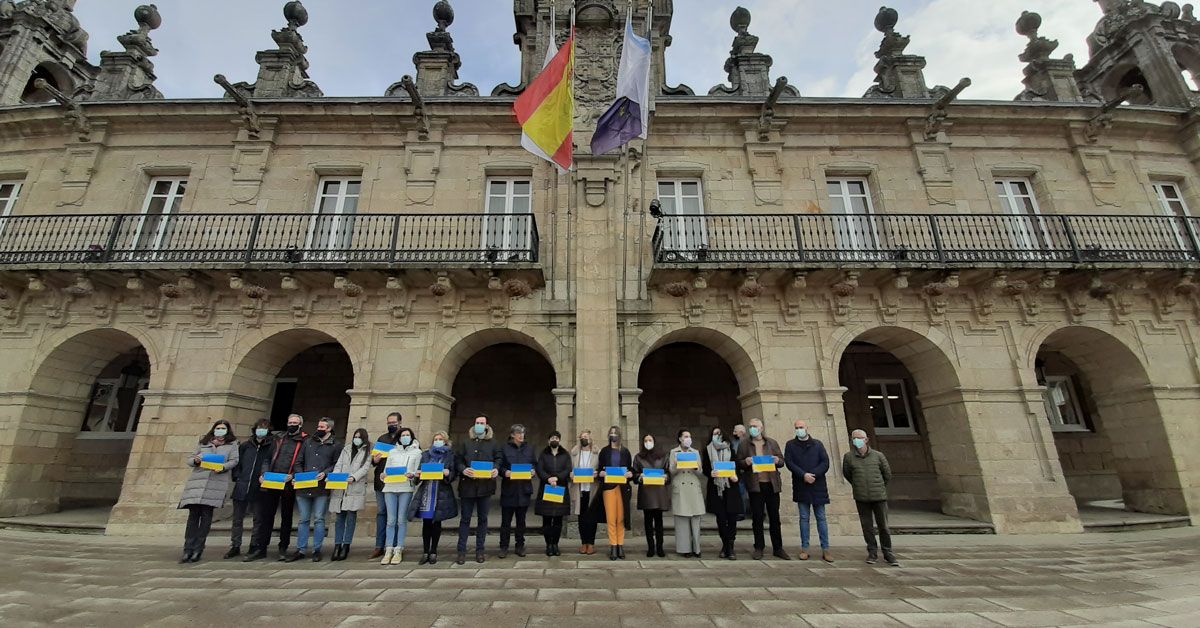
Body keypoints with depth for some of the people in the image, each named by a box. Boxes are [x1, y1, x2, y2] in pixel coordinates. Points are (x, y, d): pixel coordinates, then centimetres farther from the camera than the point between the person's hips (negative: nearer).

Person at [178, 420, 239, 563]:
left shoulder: (232, 444, 13)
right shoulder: (203, 443, 20)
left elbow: (234, 461, 3)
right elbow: (189, 460, 19)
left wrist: (223, 467, -16)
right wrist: (195, 460, -4)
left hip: (216, 482, -2)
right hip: (197, 480, 2)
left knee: (206, 515, -3)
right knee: (193, 514, -1)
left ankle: (197, 550, 3)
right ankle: (188, 550, 5)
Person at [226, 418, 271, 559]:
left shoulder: (271, 447, -2)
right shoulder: (245, 445, 7)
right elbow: (236, 462, 11)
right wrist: (237, 477, 1)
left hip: (258, 489, -3)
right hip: (241, 488, 3)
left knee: (258, 519, 6)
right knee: (237, 518, 10)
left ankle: (255, 546, 17)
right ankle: (235, 546, 22)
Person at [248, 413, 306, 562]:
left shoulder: (305, 441, 0)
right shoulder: (278, 438, 13)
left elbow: (304, 464, -6)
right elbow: (268, 458, 13)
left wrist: (293, 475, -20)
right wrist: (263, 473, -2)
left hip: (288, 484, -3)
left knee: (286, 517, 8)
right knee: (265, 516, 5)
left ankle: (283, 549, 18)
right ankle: (261, 549, 15)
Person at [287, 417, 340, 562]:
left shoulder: (335, 445, 4)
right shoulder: (308, 442, 15)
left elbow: (336, 464, 0)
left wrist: (325, 473, -15)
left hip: (322, 487, -3)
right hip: (303, 486, 4)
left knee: (319, 519, 0)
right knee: (303, 519, 9)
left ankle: (317, 550, 9)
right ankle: (301, 550, 18)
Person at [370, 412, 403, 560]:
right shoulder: (381, 438, 16)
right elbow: (373, 459, 20)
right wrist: (375, 460, -3)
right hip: (381, 481, 4)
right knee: (381, 512, 7)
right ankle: (379, 547, 14)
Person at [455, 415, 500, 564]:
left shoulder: (492, 444, 9)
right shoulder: (465, 443, 9)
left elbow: (498, 459, 7)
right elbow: (457, 460, 3)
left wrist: (496, 469, -13)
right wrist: (463, 469, -16)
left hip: (485, 486, 1)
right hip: (467, 485, 0)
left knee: (482, 518, 8)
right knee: (465, 518, 4)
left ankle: (480, 550, 18)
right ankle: (461, 551, 12)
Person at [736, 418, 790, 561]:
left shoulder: (772, 442, 9)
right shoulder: (744, 443, 4)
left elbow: (782, 461, 11)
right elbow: (738, 463, 3)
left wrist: (777, 460, -11)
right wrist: (746, 462, -18)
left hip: (772, 484, 2)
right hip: (755, 484, -2)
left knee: (775, 517, 7)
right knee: (757, 517, 4)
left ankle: (778, 548, 17)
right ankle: (758, 548, 14)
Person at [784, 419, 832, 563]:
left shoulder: (817, 444, 7)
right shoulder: (790, 445, 5)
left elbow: (825, 463, -1)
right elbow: (789, 462, -5)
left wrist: (813, 474, -14)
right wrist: (803, 475, -16)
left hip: (818, 486, 0)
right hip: (801, 487, 0)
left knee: (821, 517, 4)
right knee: (804, 518, 5)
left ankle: (825, 549, 10)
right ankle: (804, 549, 10)